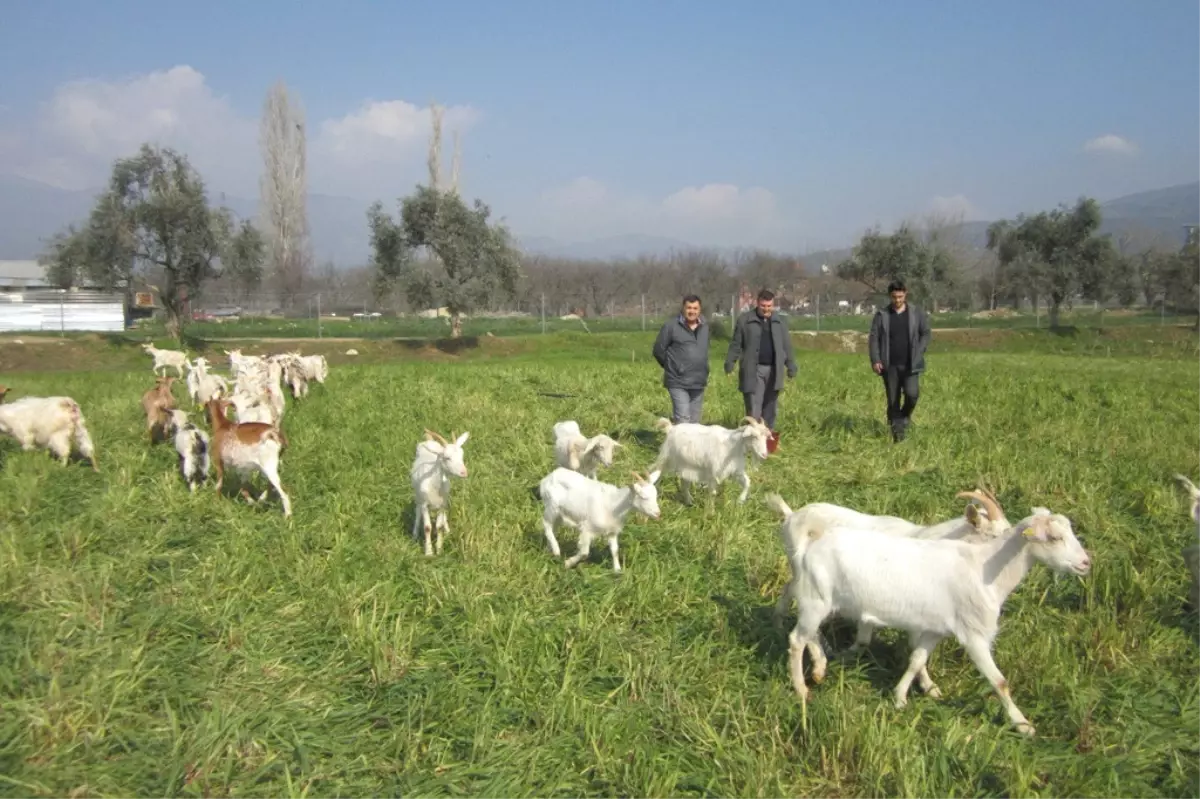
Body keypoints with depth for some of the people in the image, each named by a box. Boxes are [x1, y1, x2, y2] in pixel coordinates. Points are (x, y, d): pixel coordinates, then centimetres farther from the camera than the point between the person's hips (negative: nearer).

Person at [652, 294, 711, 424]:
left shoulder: (705, 327, 9)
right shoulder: (671, 327, -8)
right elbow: (658, 350, -2)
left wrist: (702, 371, 15)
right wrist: (672, 367, 5)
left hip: (698, 382, 6)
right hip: (678, 382, -6)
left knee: (695, 422, 11)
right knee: (683, 421, -14)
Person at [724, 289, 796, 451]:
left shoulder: (779, 322, 11)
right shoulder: (745, 320, 0)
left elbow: (787, 346, 13)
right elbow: (736, 344, 1)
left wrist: (791, 366, 8)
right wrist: (729, 362, -8)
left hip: (773, 371, 4)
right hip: (753, 371, -4)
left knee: (770, 406, 11)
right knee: (754, 407, -7)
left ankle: (768, 436, 20)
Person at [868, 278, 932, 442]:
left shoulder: (917, 313, 2)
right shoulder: (881, 315, 2)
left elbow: (925, 334, 6)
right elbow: (874, 338, 1)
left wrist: (918, 354, -7)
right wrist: (875, 360, -11)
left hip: (910, 365, -1)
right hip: (889, 365, 1)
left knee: (912, 393, -17)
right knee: (893, 400, 2)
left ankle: (905, 416, 14)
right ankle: (897, 432, 13)